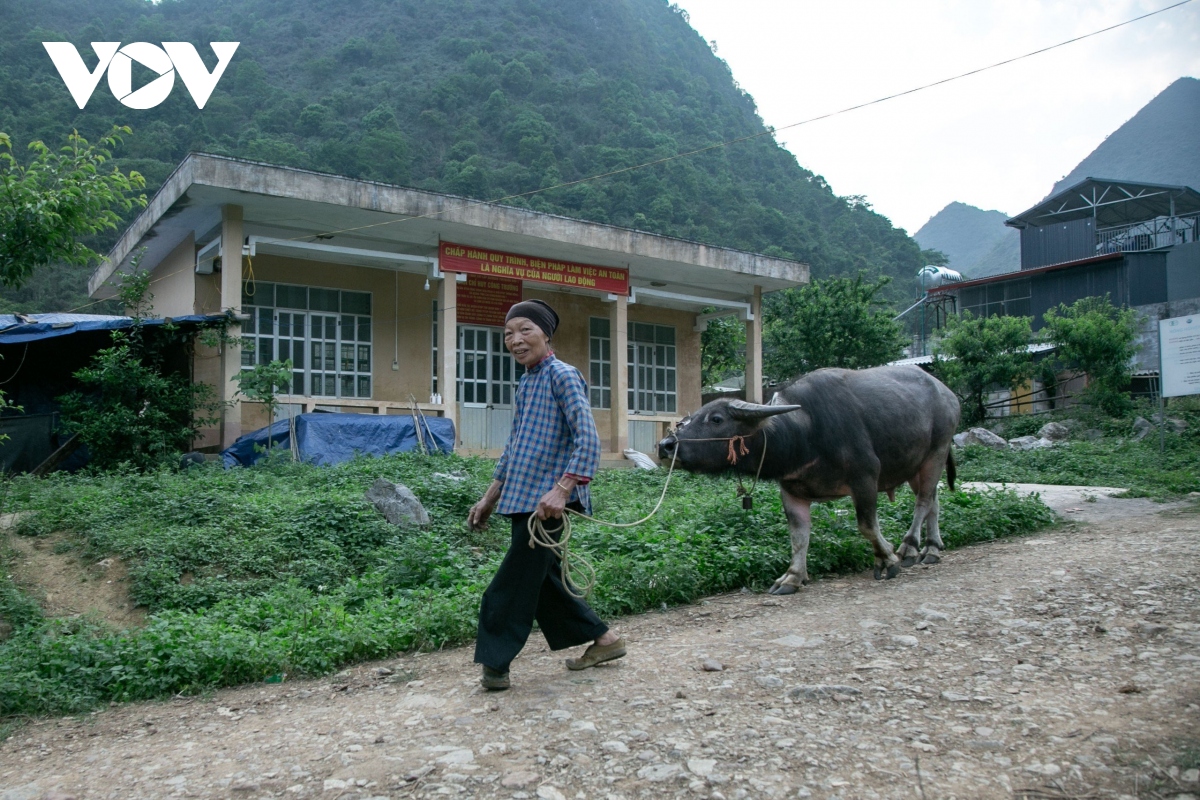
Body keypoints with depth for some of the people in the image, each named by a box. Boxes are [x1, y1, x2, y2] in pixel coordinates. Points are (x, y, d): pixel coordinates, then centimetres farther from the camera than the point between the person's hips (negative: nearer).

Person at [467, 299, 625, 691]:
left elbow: (587, 438, -19)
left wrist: (561, 490, -28)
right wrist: (489, 498, 23)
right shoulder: (525, 383, 16)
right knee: (541, 577, 15)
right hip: (522, 499, 9)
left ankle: (495, 664, 9)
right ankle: (603, 639, 27)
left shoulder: (562, 376, -9)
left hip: (547, 501, -9)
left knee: (512, 587, -5)